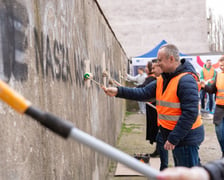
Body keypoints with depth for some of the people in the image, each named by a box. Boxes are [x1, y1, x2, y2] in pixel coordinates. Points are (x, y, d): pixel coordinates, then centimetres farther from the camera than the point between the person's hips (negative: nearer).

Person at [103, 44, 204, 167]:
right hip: (174, 135, 9)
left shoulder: (186, 80, -21)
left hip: (186, 138, -9)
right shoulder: (162, 79, 8)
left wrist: (173, 138, -23)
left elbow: (190, 113, -25)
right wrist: (118, 91, -5)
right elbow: (143, 93, 4)